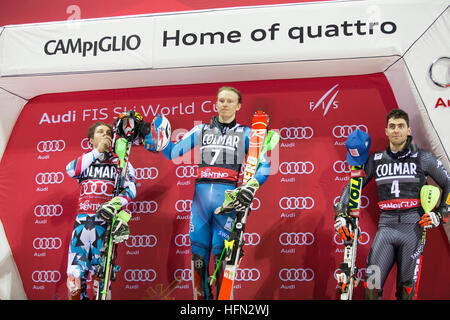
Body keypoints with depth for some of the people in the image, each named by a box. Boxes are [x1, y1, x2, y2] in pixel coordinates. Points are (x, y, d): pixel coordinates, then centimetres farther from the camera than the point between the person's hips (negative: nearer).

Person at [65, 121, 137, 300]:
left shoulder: (120, 163, 11)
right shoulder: (84, 160, 17)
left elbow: (130, 189, -3)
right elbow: (71, 170, -6)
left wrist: (117, 202, -23)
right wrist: (97, 152, -6)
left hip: (106, 223, -2)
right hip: (82, 222, 2)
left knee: (100, 281, -6)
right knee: (75, 278, -4)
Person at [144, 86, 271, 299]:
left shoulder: (245, 134, 11)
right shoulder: (201, 130, 17)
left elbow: (264, 164, 2)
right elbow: (172, 152, 16)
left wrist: (250, 187, -15)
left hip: (228, 197, -2)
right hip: (201, 195, 3)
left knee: (221, 256, -5)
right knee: (198, 254, 3)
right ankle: (201, 296, 14)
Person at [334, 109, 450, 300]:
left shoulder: (423, 158, 4)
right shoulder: (376, 160, 9)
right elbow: (352, 186, 15)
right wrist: (340, 214, 3)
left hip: (413, 228, -1)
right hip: (386, 227, 2)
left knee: (406, 289, 3)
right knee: (371, 287, -9)